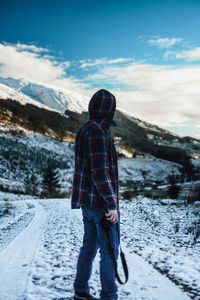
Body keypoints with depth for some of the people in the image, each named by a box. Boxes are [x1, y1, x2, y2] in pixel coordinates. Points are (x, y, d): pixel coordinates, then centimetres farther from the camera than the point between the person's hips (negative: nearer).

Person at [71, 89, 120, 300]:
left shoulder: (84, 131, 12)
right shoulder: (98, 132, -17)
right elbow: (100, 172, -22)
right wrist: (111, 205, -21)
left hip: (87, 201, 9)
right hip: (101, 203, -9)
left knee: (89, 247, 18)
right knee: (109, 251, 1)